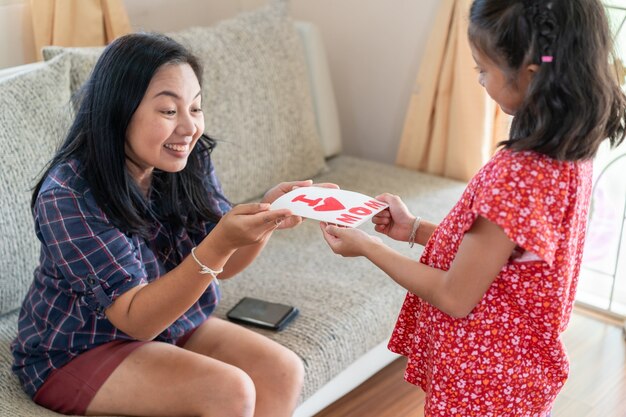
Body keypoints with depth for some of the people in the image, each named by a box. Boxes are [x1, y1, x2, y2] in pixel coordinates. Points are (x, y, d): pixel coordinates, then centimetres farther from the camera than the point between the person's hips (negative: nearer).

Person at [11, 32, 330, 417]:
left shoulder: (189, 160, -9)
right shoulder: (67, 196, -26)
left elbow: (223, 266, -3)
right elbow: (136, 319, -28)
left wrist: (267, 216, -24)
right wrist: (220, 243, -42)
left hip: (171, 322, 6)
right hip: (77, 351, -6)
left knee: (284, 372, -13)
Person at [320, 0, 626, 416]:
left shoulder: (517, 176, -31)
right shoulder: (571, 152, -3)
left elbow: (456, 297, -22)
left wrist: (369, 247, -11)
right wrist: (414, 228, 7)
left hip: (483, 382, -8)